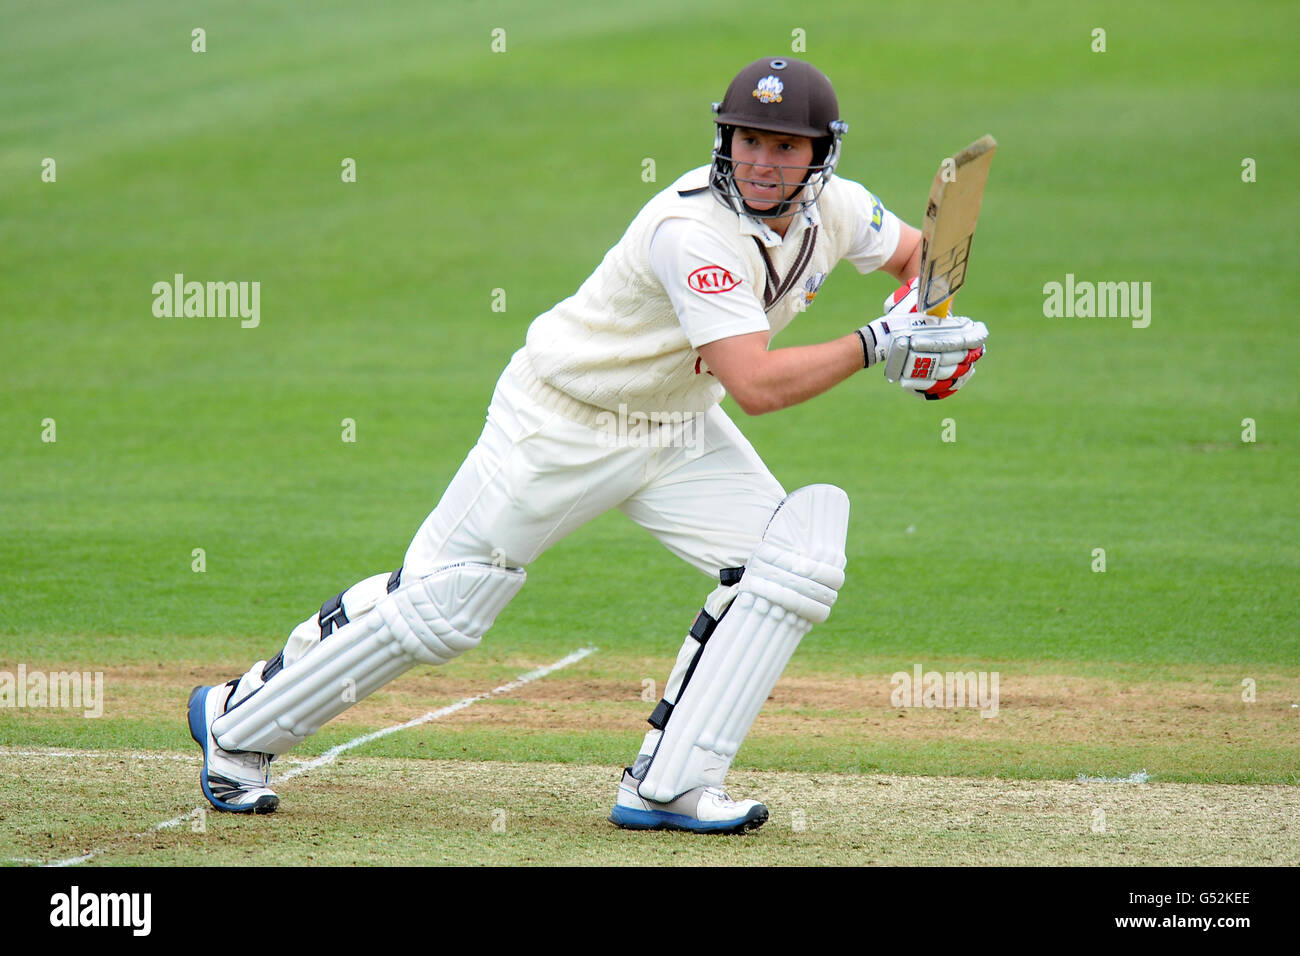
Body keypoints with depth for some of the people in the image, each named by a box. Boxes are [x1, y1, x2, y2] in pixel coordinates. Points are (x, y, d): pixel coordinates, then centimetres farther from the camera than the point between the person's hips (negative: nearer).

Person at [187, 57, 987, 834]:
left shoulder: (834, 210, -8)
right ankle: (239, 721, 16)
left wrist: (925, 324, -5)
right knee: (439, 606, -4)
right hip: (561, 423, -7)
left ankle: (668, 784, -9)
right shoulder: (692, 228, -32)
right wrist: (876, 345, -33)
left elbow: (915, 251, 15)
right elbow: (756, 385, -37)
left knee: (795, 560, -13)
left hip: (680, 433, 7)